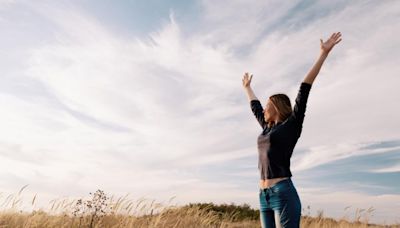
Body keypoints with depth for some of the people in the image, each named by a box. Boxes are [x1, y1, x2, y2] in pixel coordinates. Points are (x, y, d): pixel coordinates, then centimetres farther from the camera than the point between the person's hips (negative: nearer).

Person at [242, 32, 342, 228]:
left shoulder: (292, 124, 1)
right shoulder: (267, 127, 18)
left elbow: (304, 90, -3)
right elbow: (255, 106, 34)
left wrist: (324, 53, -6)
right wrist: (247, 87, 49)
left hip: (283, 194, -7)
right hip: (264, 197, 7)